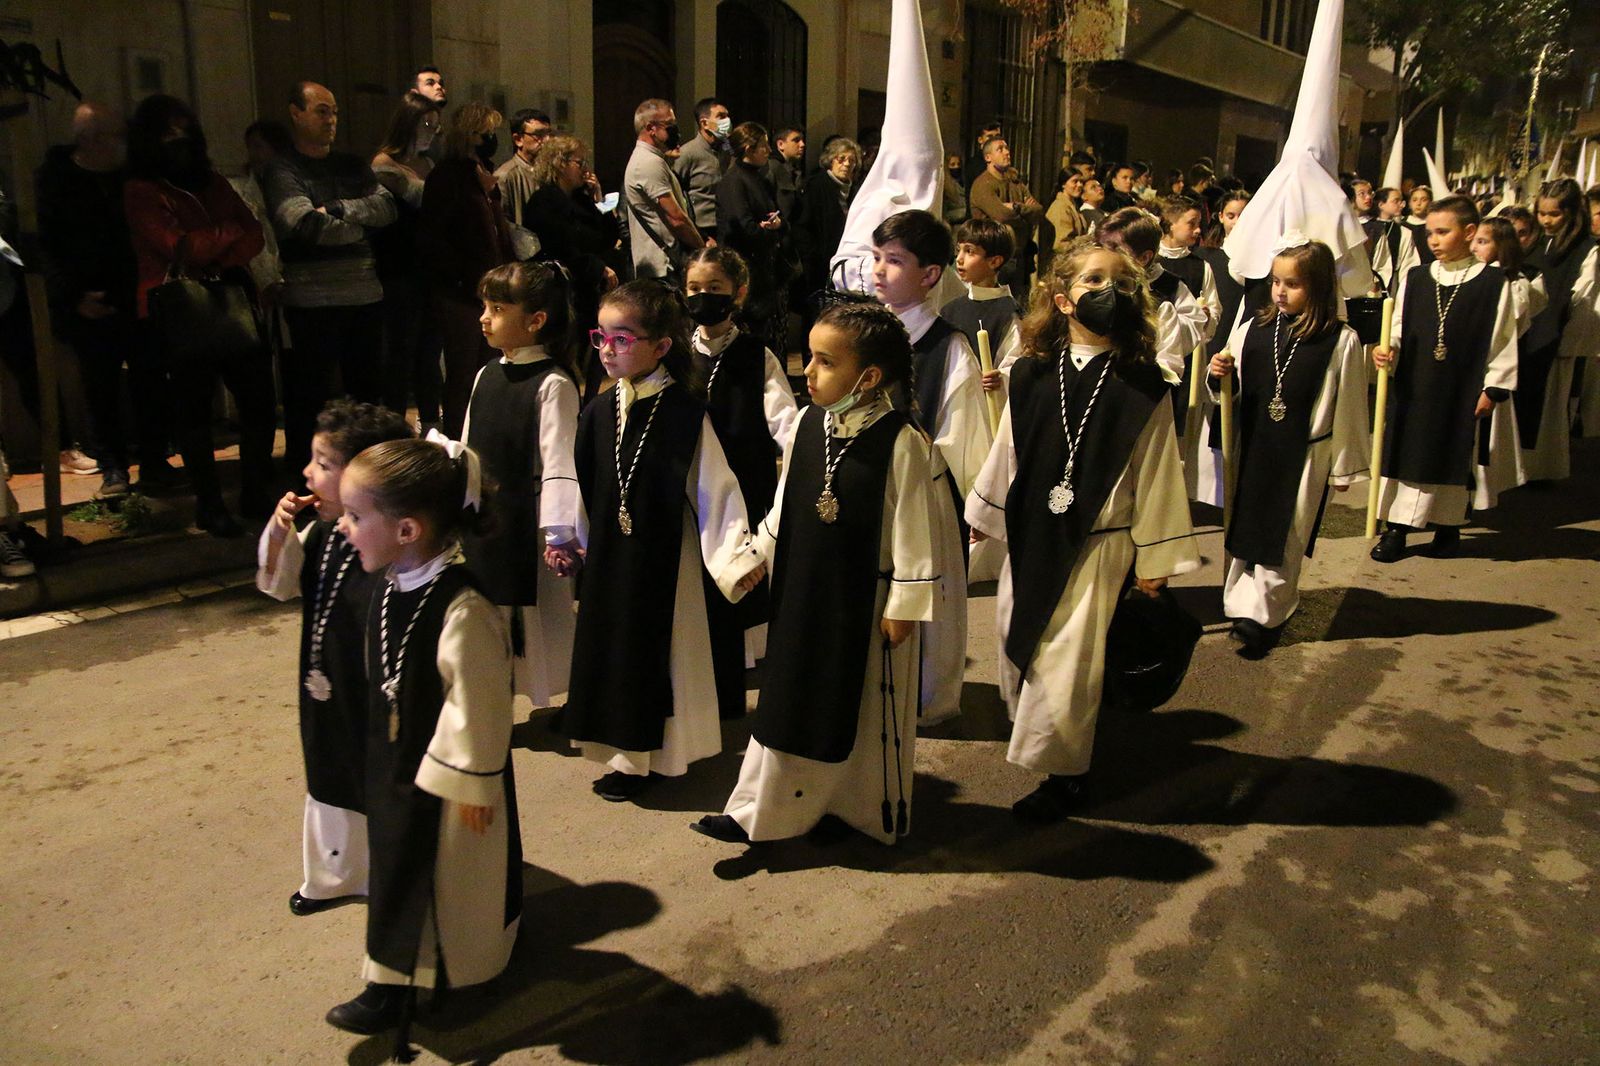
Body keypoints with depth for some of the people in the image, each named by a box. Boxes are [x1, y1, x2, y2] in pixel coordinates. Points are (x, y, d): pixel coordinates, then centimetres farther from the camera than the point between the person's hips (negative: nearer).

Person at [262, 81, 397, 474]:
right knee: (310, 398, 1)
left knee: (367, 390, 14)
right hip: (312, 300, -5)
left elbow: (387, 208, 0)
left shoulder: (352, 166, 16)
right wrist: (360, 223, -5)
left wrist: (338, 208, -11)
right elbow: (307, 224, -17)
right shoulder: (282, 172, -2)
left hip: (365, 294, 6)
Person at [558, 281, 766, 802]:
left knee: (657, 648, 6)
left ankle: (646, 756, 22)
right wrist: (568, 542, 12)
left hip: (664, 557, -5)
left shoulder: (684, 411, -12)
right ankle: (628, 752, 31)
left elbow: (714, 487, -13)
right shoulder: (600, 412, 3)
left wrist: (739, 553, -18)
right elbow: (582, 486, 11)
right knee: (612, 644, 13)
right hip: (607, 555, 6)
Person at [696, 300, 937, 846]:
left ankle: (877, 811, 33)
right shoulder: (808, 426, 0)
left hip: (868, 604, -5)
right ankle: (760, 810, 30)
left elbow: (911, 531, -15)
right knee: (789, 701, 16)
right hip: (803, 594, 6)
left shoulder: (900, 441, -18)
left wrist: (904, 605, -13)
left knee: (871, 711, 12)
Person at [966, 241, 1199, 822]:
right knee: (1018, 641, 17)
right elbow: (1005, 454, 9)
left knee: (1066, 661, 0)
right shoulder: (1031, 375, -2)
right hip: (1031, 539, 4)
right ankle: (1028, 726, 45)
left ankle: (1064, 773, 20)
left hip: (1097, 546, -4)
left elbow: (1156, 476, -5)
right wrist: (985, 514, 16)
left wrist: (1154, 561, -3)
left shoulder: (1143, 387, -9)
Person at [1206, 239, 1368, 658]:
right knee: (1243, 530, 14)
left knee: (1282, 541, 7)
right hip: (1251, 450, 3)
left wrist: (1344, 465, 2)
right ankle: (1242, 605, 30)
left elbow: (1348, 408, -3)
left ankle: (1262, 615, 18)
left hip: (1304, 457, -3)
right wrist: (1217, 377, -15)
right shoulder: (1252, 329, -3)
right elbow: (1230, 394, 7)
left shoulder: (1342, 341, -10)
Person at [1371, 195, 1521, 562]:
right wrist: (1388, 350, -13)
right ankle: (1395, 530, 8)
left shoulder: (1493, 283, -3)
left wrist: (1493, 389, -6)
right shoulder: (1414, 279, 4)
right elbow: (1399, 330, 7)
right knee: (1407, 454, 2)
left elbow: (1504, 342, -2)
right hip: (1413, 389, 2)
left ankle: (1448, 527, 23)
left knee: (1457, 459, 7)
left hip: (1465, 392, -2)